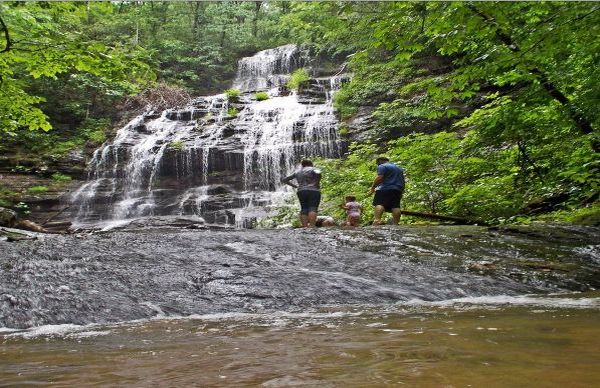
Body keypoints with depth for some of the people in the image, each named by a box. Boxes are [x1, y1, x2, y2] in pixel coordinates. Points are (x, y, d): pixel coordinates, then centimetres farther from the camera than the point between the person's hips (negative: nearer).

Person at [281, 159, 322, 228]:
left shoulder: (297, 172, 20)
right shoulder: (313, 169, 6)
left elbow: (283, 180, 21)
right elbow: (318, 173, -18)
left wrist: (295, 186, 21)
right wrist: (317, 183, -7)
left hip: (301, 192, 4)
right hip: (313, 191, -4)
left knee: (304, 209, 3)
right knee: (313, 209, -12)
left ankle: (305, 226, -9)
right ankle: (312, 226, -25)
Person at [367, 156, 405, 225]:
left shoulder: (382, 166, 1)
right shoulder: (399, 168, 28)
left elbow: (379, 178, -12)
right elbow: (402, 181, 29)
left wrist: (372, 188, -9)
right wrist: (401, 192, 34)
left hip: (385, 189, -7)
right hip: (398, 190, 7)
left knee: (379, 204, -14)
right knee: (395, 206, 0)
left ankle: (377, 220, -34)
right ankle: (396, 223, -10)